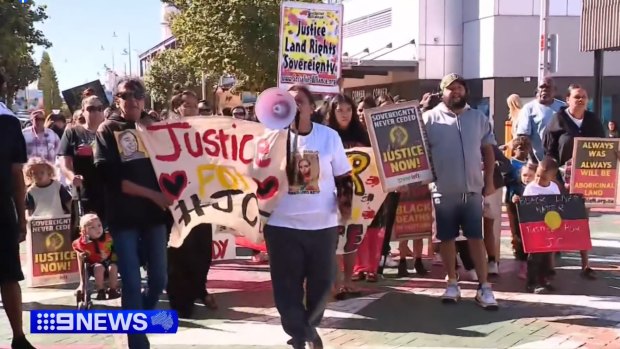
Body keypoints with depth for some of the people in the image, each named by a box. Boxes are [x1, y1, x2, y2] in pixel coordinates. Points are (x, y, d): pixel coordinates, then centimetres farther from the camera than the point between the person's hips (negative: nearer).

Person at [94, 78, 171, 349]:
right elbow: (110, 176, -10)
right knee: (132, 283, -3)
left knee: (159, 278, 6)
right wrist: (152, 194, -14)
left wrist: (168, 197, -6)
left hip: (154, 213, 3)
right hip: (124, 217, -3)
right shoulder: (108, 130, 0)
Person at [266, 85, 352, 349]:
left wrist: (345, 202, -6)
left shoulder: (329, 136, 1)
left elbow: (344, 176, 6)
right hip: (283, 225, -1)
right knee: (287, 287, 4)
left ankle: (309, 327, 36)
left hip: (323, 224, 1)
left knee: (321, 283, 12)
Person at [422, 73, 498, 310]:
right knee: (446, 239, 8)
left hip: (472, 189, 1)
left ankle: (483, 287, 6)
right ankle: (452, 283, 20)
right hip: (443, 191, -1)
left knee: (476, 238, 3)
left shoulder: (479, 118, 9)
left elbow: (488, 150, 12)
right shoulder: (430, 118, 0)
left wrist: (489, 181, 6)